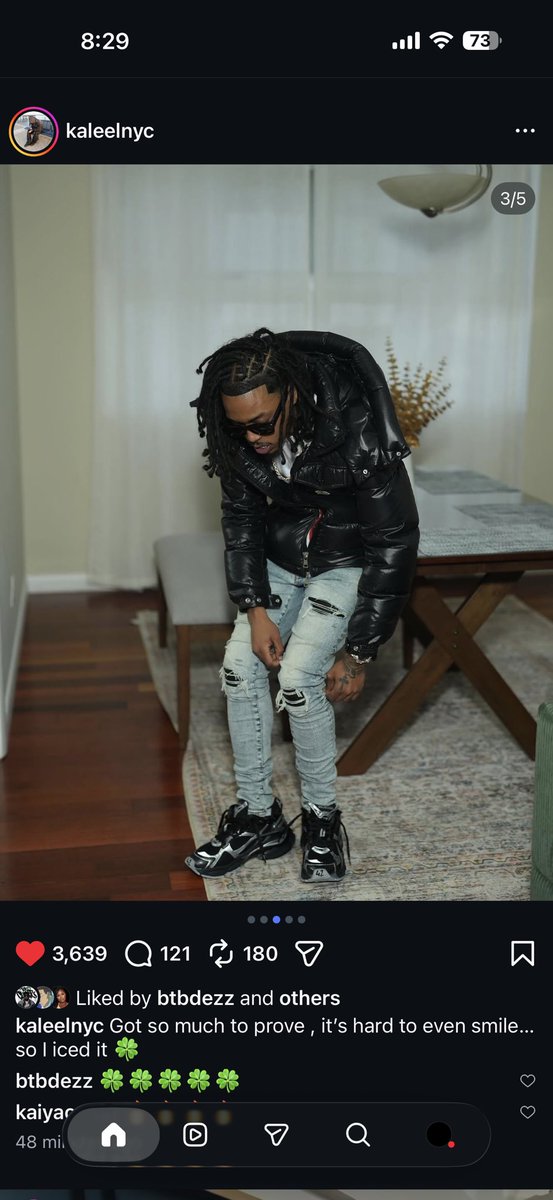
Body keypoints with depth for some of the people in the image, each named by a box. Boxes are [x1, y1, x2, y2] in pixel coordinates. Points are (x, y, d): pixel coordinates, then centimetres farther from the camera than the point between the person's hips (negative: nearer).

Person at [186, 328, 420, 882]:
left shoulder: (359, 436, -33)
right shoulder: (238, 439, -18)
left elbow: (394, 544, -26)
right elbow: (241, 518, -2)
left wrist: (357, 653, -23)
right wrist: (255, 608, -13)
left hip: (348, 563, -5)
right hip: (281, 559, 5)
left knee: (298, 679, -19)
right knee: (239, 666, -8)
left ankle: (322, 817, 2)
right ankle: (258, 817, 6)